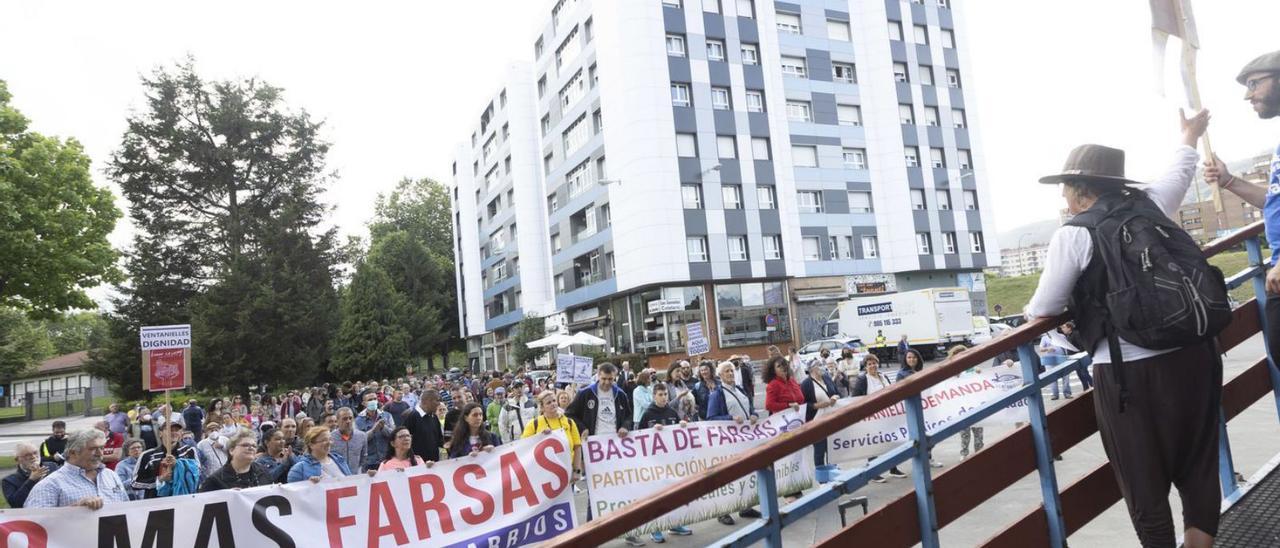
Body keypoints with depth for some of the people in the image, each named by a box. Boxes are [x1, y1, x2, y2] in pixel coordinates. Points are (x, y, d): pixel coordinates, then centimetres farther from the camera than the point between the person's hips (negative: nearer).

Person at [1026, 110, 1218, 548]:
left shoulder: (1074, 234, -7)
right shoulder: (1151, 203, 7)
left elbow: (1044, 311, -3)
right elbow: (1181, 172, 30)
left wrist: (1030, 310, 19)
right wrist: (1190, 136, 50)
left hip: (1128, 371, -5)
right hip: (1193, 354, 6)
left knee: (1144, 484, 7)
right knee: (1199, 468, 18)